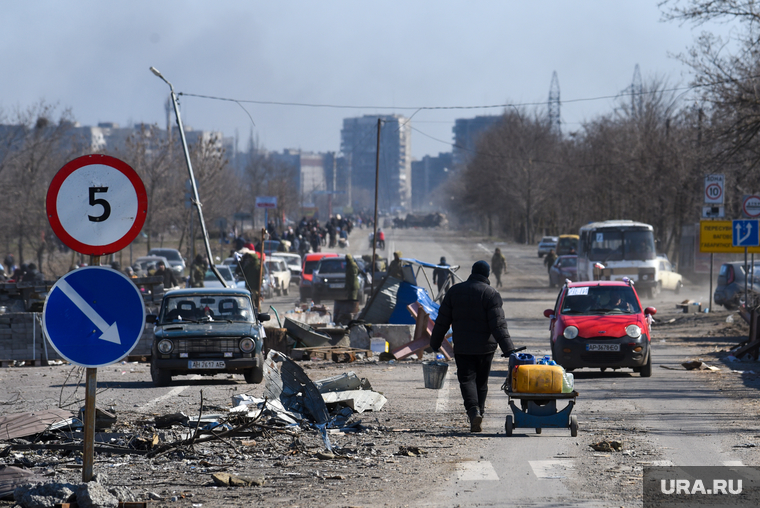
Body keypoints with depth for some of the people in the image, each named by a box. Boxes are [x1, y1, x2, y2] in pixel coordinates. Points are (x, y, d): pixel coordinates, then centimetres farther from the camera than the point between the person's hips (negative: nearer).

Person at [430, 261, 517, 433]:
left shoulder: (454, 291, 3)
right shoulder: (491, 294, -7)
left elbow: (442, 320, 7)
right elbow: (498, 325, -14)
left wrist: (435, 343, 17)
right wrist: (508, 349, -14)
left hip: (462, 347, 1)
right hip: (485, 346, -1)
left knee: (467, 379, -3)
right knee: (481, 381, 13)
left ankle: (473, 411, -26)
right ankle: (479, 411, 19)